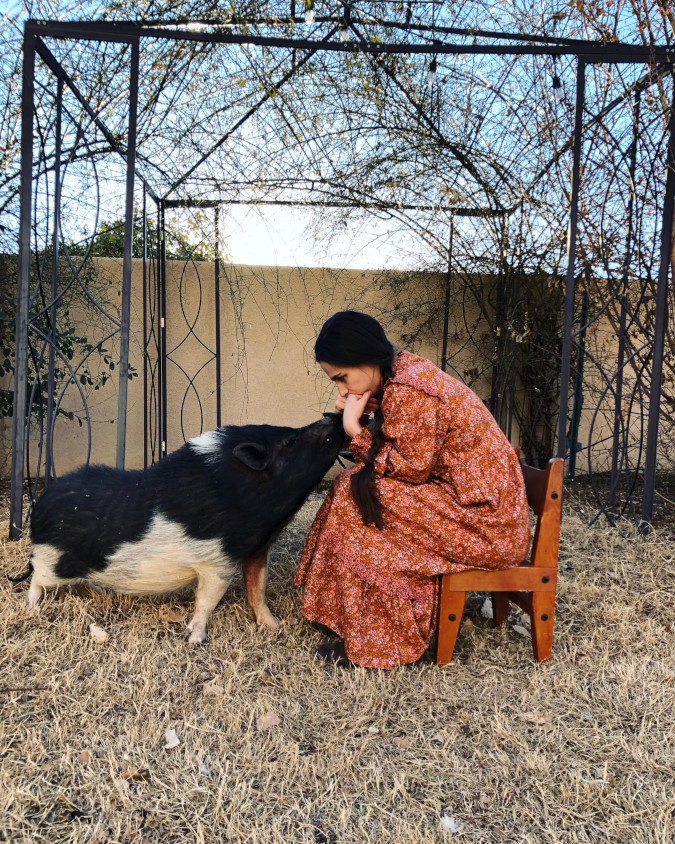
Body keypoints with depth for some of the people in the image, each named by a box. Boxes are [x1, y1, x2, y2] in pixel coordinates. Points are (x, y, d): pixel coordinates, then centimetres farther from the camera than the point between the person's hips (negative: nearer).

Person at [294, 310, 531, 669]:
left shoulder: (408, 393, -23)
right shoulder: (404, 371, 6)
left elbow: (412, 468, -18)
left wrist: (355, 429, -14)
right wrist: (353, 418, -5)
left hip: (484, 520, -10)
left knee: (356, 496, -13)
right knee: (353, 486, 5)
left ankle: (371, 640, -1)